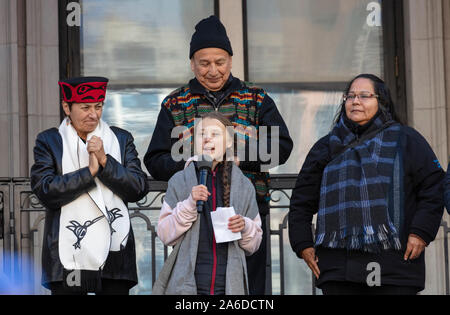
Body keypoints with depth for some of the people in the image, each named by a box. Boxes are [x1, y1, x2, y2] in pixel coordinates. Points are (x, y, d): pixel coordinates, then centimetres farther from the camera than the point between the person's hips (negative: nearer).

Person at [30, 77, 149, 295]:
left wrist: (105, 160, -8)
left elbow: (139, 189, 3)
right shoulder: (48, 141, 6)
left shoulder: (121, 139, 12)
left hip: (114, 251, 2)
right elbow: (45, 192, -7)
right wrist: (89, 171, -11)